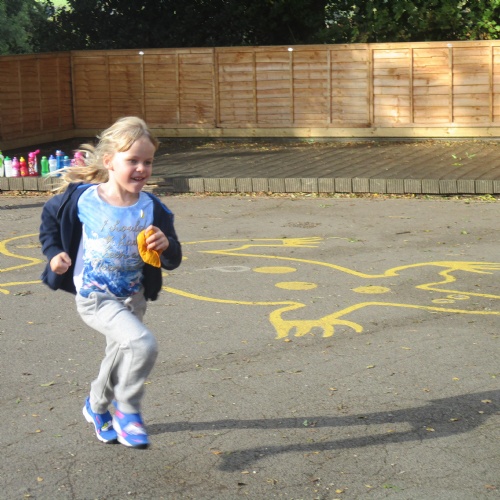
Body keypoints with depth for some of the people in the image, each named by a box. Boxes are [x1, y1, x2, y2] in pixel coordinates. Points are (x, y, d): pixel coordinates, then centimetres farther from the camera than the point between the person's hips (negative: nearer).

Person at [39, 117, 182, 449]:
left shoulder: (152, 209, -12)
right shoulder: (82, 198, -16)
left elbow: (173, 260, -8)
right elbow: (50, 216, 6)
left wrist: (166, 246, -29)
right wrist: (54, 252, -5)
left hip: (133, 299, 5)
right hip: (95, 299, -5)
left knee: (121, 357, 24)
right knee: (143, 344, -26)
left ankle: (97, 407, 54)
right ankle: (128, 411, -2)